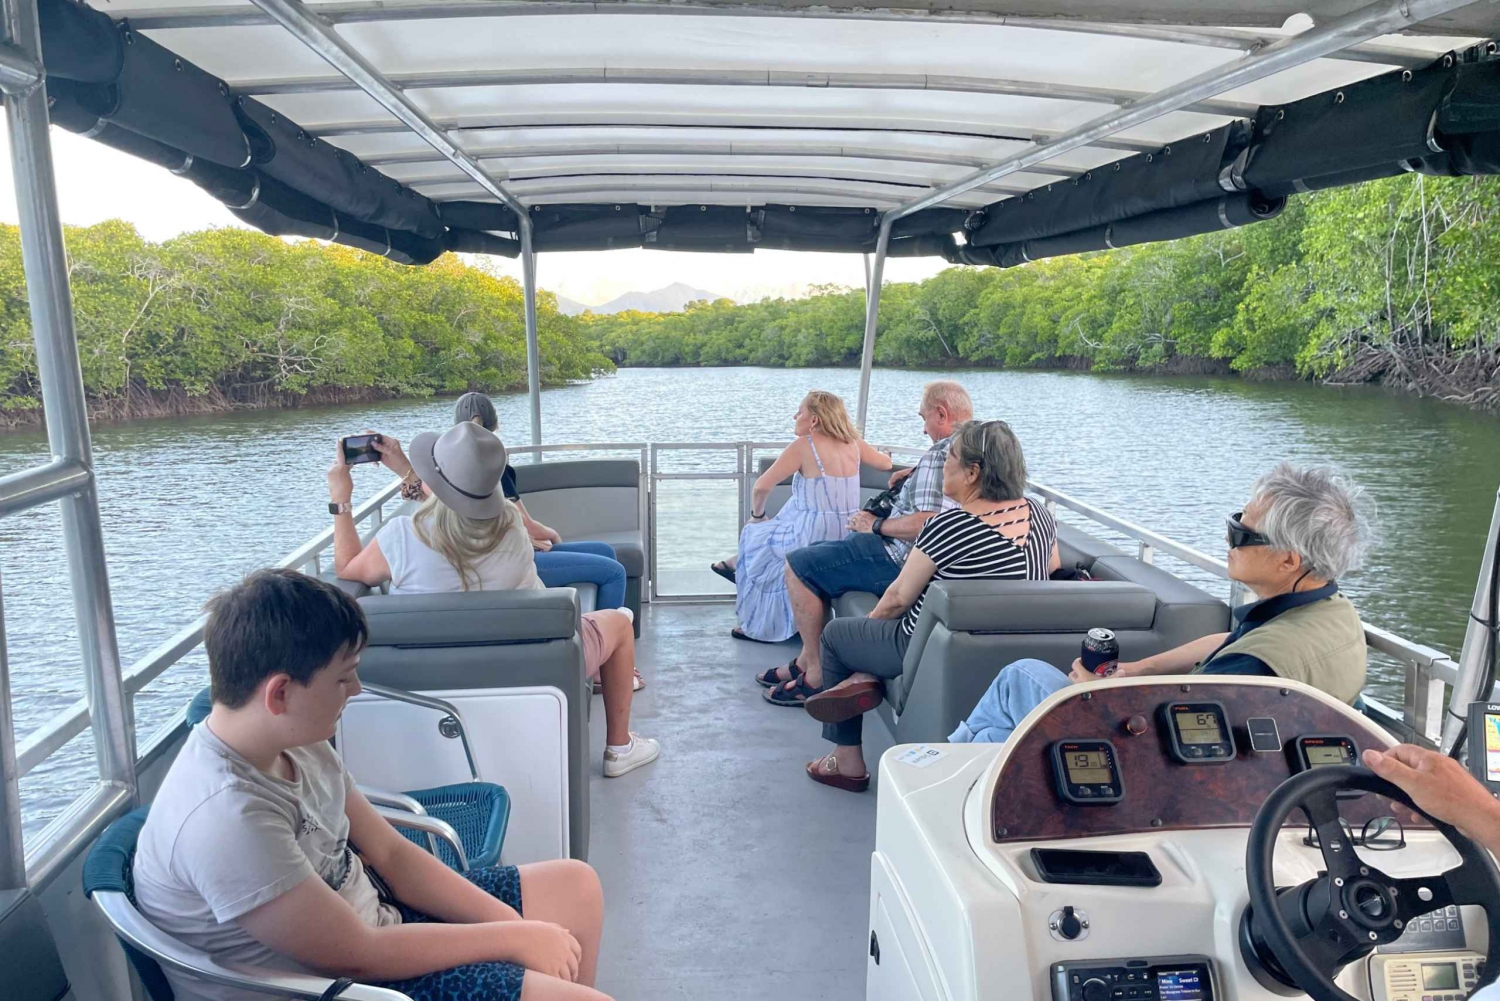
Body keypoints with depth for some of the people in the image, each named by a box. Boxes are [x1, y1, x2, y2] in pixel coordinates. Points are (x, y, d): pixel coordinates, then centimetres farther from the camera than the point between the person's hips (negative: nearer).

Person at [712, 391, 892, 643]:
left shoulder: (804, 445, -14)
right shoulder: (852, 442, 3)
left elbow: (761, 487, -15)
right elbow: (885, 463, 20)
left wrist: (757, 515, 3)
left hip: (814, 538, -7)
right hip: (845, 537, 7)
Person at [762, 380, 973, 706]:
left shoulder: (942, 454, -21)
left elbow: (926, 524, -30)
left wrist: (876, 525, -15)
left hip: (902, 558, -11)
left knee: (798, 565, -8)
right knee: (814, 552, 23)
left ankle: (816, 676, -5)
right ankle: (805, 661, 22)